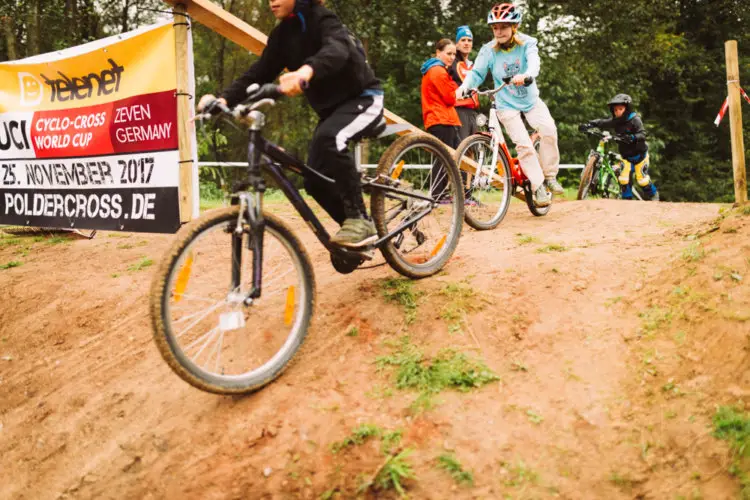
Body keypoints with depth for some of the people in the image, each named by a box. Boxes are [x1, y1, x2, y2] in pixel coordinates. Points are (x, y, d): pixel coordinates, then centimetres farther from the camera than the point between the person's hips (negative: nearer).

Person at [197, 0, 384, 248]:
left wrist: (306, 71, -59)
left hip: (363, 98, -7)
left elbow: (337, 49, -38)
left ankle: (359, 220, -27)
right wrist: (225, 99, -20)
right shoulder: (281, 34, 5)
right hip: (331, 106, 7)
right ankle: (357, 228, 14)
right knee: (315, 180, -5)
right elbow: (259, 73, -3)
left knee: (328, 137, -36)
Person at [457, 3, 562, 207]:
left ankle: (550, 176, -5)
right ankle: (538, 187, -4)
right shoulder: (489, 50, -8)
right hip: (507, 104, -1)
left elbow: (534, 62, -27)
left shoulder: (527, 43, -9)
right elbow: (476, 73, -10)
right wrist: (464, 86, -32)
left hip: (530, 99, 1)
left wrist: (526, 75, -51)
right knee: (524, 144, -16)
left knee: (548, 129, -23)